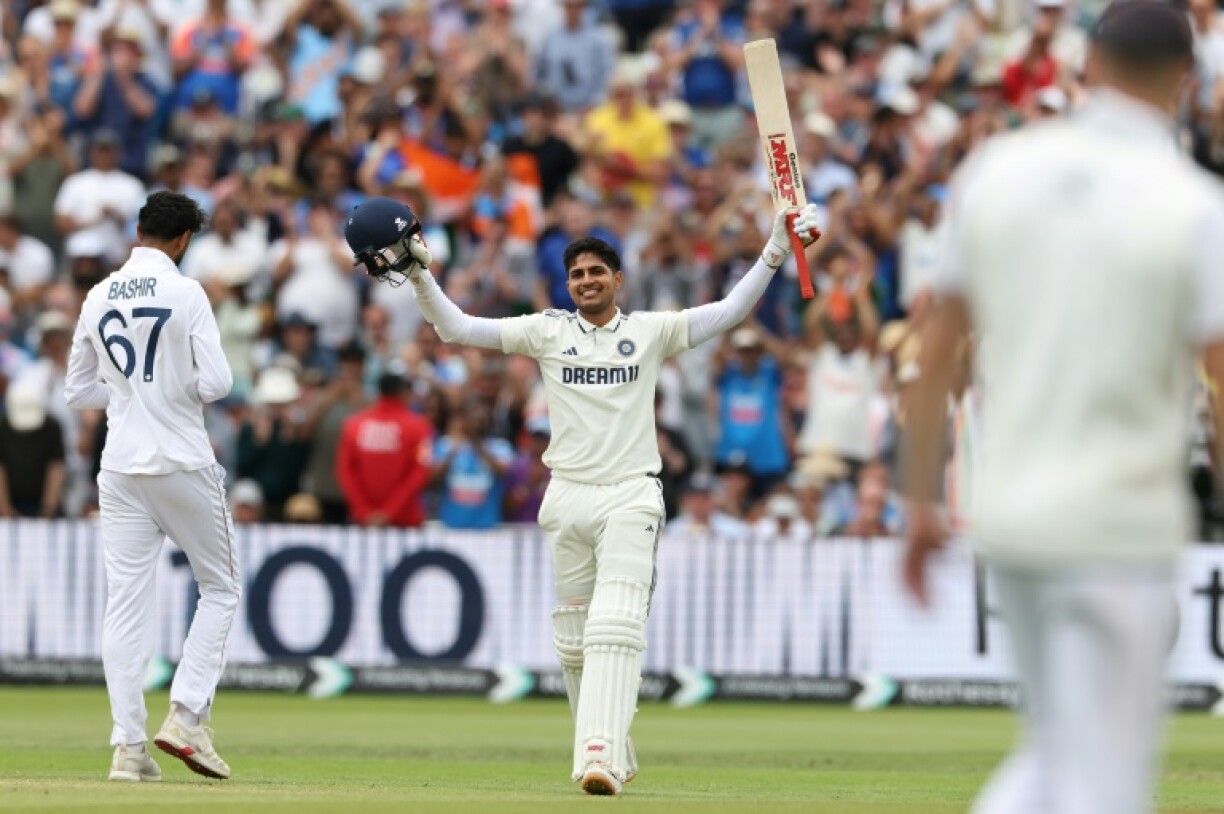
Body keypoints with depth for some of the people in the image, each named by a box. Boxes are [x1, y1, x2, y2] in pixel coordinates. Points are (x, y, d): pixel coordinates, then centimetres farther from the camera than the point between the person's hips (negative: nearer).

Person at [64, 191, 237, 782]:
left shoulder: (98, 299, 6)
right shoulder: (185, 294, -9)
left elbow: (78, 392, 12)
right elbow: (215, 383, -15)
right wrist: (189, 388, 7)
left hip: (121, 470, 4)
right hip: (183, 465, -4)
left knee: (125, 602, 3)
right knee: (220, 588, 10)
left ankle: (128, 745, -2)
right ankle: (186, 717, -4)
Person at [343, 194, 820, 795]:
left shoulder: (651, 330, 8)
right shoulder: (546, 331, 10)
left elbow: (730, 311, 3)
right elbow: (455, 327, 5)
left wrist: (775, 250, -7)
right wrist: (417, 274, -8)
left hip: (630, 497, -3)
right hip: (567, 497, 3)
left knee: (615, 627, -18)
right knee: (573, 641, 5)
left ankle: (601, 759, -30)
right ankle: (614, 755, 19)